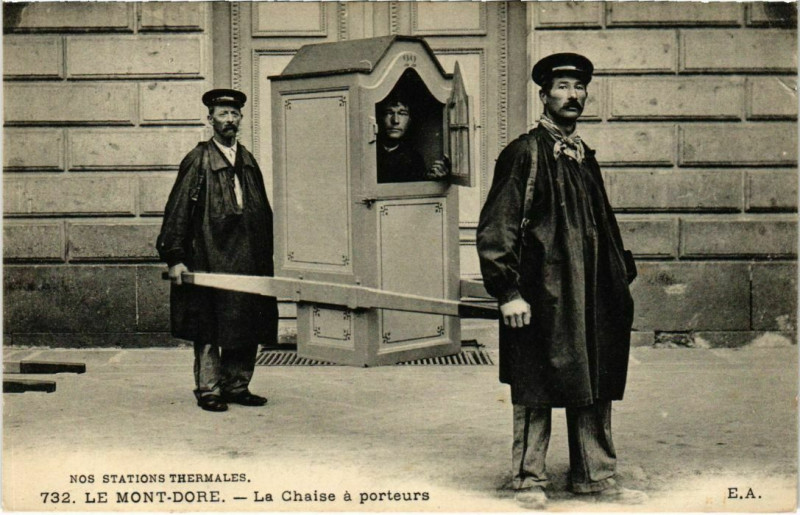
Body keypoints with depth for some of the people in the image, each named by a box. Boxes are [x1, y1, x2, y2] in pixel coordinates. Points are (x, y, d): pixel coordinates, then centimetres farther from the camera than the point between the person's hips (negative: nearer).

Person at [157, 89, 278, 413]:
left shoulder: (249, 161, 15)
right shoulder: (198, 161, -1)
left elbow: (264, 212, 18)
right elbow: (177, 211, -5)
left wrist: (265, 259, 12)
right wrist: (174, 258, -12)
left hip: (248, 261, 6)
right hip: (209, 261, -5)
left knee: (247, 326, 8)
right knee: (209, 328, -1)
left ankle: (236, 385, 19)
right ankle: (208, 390, 8)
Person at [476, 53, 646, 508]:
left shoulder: (585, 157, 16)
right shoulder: (525, 153, -6)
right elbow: (496, 228, -10)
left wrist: (621, 278, 16)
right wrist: (508, 292, -16)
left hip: (593, 296, 7)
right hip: (542, 295, -7)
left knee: (596, 387, 11)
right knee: (535, 391, 2)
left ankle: (596, 476, 23)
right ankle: (530, 480, 15)